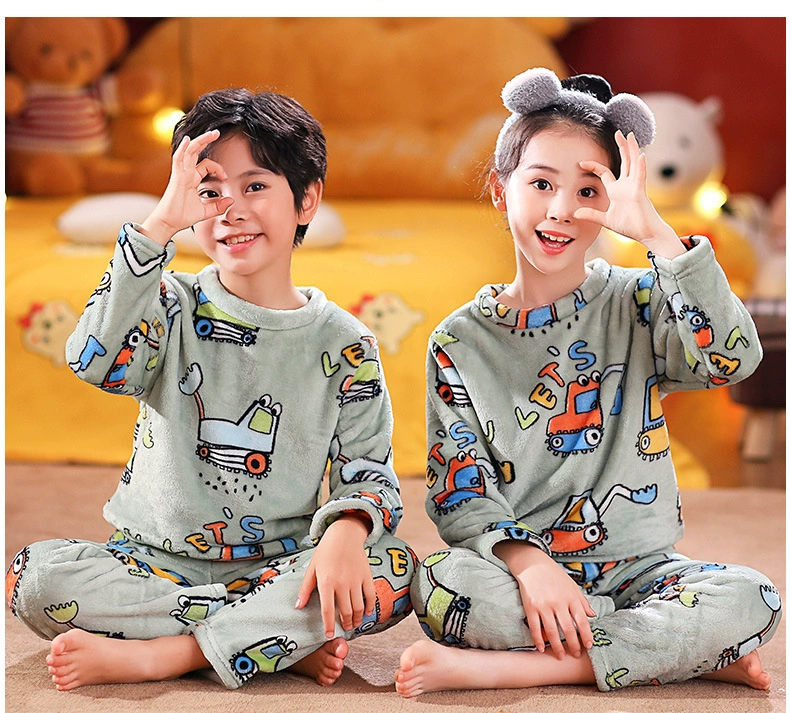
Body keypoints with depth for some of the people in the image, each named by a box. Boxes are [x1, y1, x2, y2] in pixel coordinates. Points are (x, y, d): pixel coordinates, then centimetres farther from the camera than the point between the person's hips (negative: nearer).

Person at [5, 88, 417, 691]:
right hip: (157, 563, 1)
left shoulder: (344, 345, 1)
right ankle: (290, 641, -20)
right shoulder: (174, 310, 0)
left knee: (392, 573, -29)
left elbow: (369, 470, -3)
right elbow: (94, 360, -22)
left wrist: (345, 530, -27)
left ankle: (153, 655, -24)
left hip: (281, 569, 0)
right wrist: (160, 225, -27)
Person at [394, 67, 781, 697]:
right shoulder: (460, 340, 3)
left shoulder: (636, 305, 3)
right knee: (440, 586, -33)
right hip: (517, 567, 0)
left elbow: (732, 356, -18)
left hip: (636, 568, 1)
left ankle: (499, 667, -24)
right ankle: (681, 649, -19)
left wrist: (655, 232, -23)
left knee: (750, 599, -28)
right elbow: (459, 490, -3)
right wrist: (527, 563, -22)